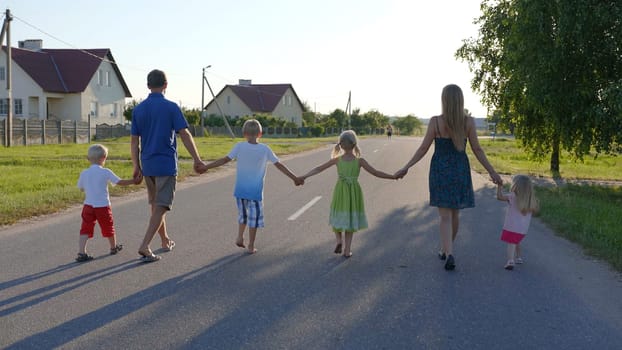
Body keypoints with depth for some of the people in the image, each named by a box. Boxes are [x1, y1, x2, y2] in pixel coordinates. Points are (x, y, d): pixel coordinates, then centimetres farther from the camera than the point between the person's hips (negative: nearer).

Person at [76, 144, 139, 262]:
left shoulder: (84, 173, 1)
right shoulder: (106, 172, -10)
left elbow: (81, 188, 12)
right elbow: (120, 182, -7)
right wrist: (134, 181, 5)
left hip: (88, 205, 2)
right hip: (103, 206, -2)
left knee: (85, 229, 1)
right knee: (108, 227, 17)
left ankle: (81, 252, -11)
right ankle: (114, 247, 36)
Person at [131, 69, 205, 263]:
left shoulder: (138, 110, 5)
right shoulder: (171, 107, -8)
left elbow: (134, 141, 7)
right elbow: (185, 135, -11)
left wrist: (137, 167, 12)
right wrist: (197, 160, -4)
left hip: (147, 165, 6)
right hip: (166, 164, -5)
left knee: (155, 205, 18)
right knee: (161, 207, -4)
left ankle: (165, 241, 32)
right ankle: (145, 246, -14)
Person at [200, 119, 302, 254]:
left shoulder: (239, 146, -7)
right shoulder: (265, 149, -6)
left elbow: (225, 160, -9)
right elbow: (279, 165, -2)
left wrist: (206, 167, -2)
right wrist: (294, 178, 5)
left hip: (240, 190, 2)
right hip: (255, 191, -1)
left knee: (243, 214, 23)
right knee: (254, 217, 8)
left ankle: (240, 237, 14)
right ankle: (251, 246, 12)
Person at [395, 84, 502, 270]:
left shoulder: (435, 121, -10)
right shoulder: (468, 121, -5)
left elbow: (423, 148, -8)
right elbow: (477, 150, -3)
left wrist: (406, 168, 1)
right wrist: (492, 171, 6)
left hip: (440, 171, -2)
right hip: (460, 171, 2)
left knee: (445, 216, 1)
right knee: (455, 213, 18)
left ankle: (449, 254, -15)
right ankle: (445, 250, 34)